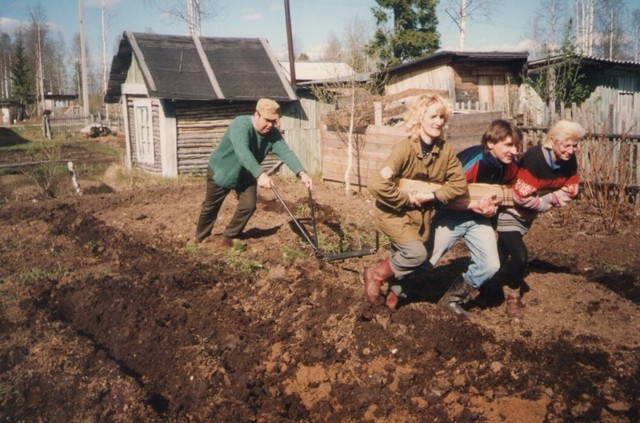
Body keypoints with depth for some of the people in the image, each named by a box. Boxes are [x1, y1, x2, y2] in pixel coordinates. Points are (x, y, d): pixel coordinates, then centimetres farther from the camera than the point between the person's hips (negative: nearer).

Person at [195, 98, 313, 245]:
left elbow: (286, 153, -28)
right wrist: (260, 174, -63)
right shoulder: (241, 125, -35)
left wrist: (302, 173, -46)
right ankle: (201, 237, 32)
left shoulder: (273, 134, -16)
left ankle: (230, 236, 18)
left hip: (245, 175, 5)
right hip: (220, 171, -5)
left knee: (249, 205, -3)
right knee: (210, 206, 9)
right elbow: (242, 152, -50)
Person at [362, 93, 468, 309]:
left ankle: (394, 291, 42)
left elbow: (459, 184, -6)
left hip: (421, 214, 6)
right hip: (393, 211, -6)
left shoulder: (445, 150, -8)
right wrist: (406, 199, -22)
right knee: (416, 253, -21)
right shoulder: (405, 149, -25)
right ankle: (374, 275, 1)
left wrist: (431, 196, -18)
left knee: (403, 258, 14)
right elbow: (377, 184, -32)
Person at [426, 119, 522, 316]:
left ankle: (452, 298, 18)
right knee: (423, 262, -3)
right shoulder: (473, 161, -30)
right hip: (451, 216, -6)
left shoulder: (510, 166, -10)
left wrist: (492, 206, -12)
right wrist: (474, 204, -32)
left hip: (479, 218, 6)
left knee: (490, 265, -3)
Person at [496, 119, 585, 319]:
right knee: (520, 256, -16)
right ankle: (512, 294, 7)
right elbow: (521, 196, -31)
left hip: (528, 214, 7)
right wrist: (544, 204, -16)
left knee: (504, 252, 19)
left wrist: (547, 199, -18)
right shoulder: (534, 158, -32)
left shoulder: (570, 162, -11)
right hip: (511, 210, -6)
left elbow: (569, 191, -3)